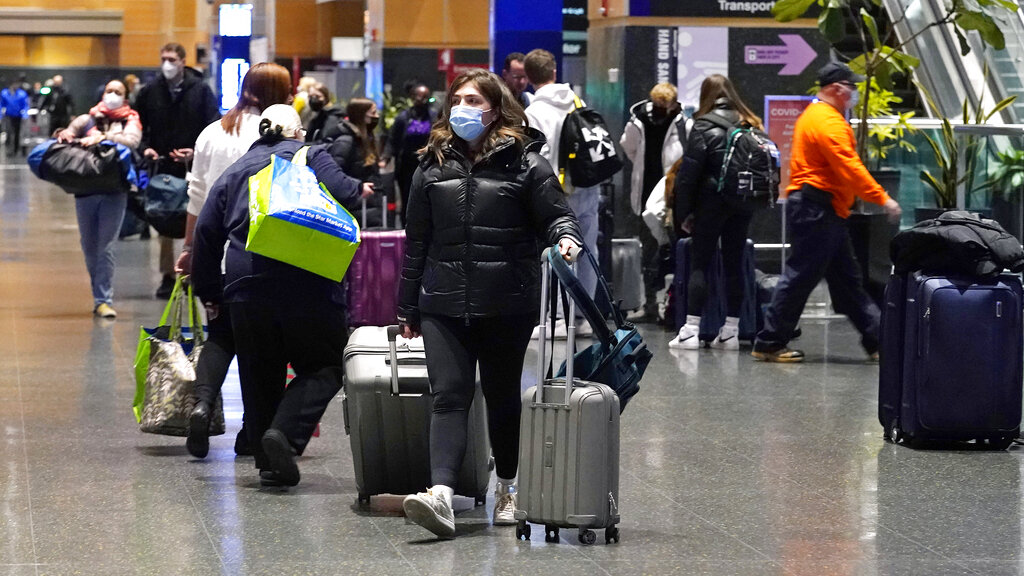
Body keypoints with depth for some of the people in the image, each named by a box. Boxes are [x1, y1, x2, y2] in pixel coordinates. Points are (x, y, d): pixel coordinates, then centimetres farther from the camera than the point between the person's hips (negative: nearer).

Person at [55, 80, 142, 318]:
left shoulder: (130, 121, 7)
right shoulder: (88, 119, 15)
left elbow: (132, 141, -11)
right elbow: (70, 131, 5)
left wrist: (103, 137, -24)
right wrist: (65, 134, -19)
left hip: (114, 193, -3)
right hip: (84, 191, 3)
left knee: (106, 247, -9)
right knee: (89, 248, 7)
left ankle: (104, 300, -8)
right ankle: (101, 296, 20)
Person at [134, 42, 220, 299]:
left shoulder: (200, 90, -1)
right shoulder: (150, 92, 6)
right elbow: (138, 125, 13)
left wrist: (197, 151, -17)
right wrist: (146, 148, -5)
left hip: (193, 167, -2)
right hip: (162, 167, 2)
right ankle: (167, 276, 12)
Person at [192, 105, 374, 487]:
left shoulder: (234, 173, 20)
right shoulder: (310, 156, 8)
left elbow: (206, 232, 17)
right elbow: (340, 192, -10)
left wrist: (208, 291, 22)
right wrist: (359, 189, 12)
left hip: (246, 286, 4)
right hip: (306, 283, -4)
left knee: (259, 376, 12)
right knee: (324, 366, 6)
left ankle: (270, 464, 12)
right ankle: (286, 432, -16)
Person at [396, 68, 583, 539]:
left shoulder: (524, 163, 2)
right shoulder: (433, 166, 11)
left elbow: (555, 214, 2)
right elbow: (416, 241, 15)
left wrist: (565, 237, -23)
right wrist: (407, 308, 16)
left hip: (507, 306, -1)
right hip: (444, 305, 2)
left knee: (502, 398, 12)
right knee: (449, 397, -11)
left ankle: (509, 490, 30)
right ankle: (441, 495, -25)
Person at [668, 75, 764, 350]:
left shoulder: (704, 126, -7)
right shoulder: (751, 126, 7)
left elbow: (688, 173, -10)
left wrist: (683, 212, -5)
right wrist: (753, 200, 7)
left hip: (711, 203, -4)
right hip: (742, 204, 4)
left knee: (699, 263, 1)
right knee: (734, 264, 9)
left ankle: (691, 330, -4)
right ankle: (731, 330, 9)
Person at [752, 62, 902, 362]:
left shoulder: (813, 116, 19)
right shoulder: (828, 121, -15)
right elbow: (850, 167, -22)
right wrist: (883, 199, -21)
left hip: (823, 211, 11)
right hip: (817, 209, -11)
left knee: (846, 278, 11)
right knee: (801, 275, -7)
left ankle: (877, 340, 14)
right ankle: (769, 343, -2)